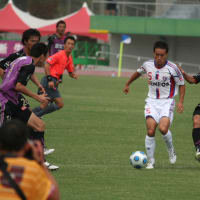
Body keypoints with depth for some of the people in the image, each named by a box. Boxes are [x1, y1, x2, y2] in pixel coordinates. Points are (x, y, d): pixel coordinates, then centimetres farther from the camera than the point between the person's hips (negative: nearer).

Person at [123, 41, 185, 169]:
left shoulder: (172, 68, -11)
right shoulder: (148, 65, 0)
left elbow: (181, 84, 1)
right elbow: (138, 73, 23)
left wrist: (181, 102, -10)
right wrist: (128, 84, 33)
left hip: (167, 102, -3)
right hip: (152, 102, 3)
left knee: (163, 128, -23)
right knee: (150, 131, -14)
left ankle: (171, 151, 8)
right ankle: (151, 161, 1)